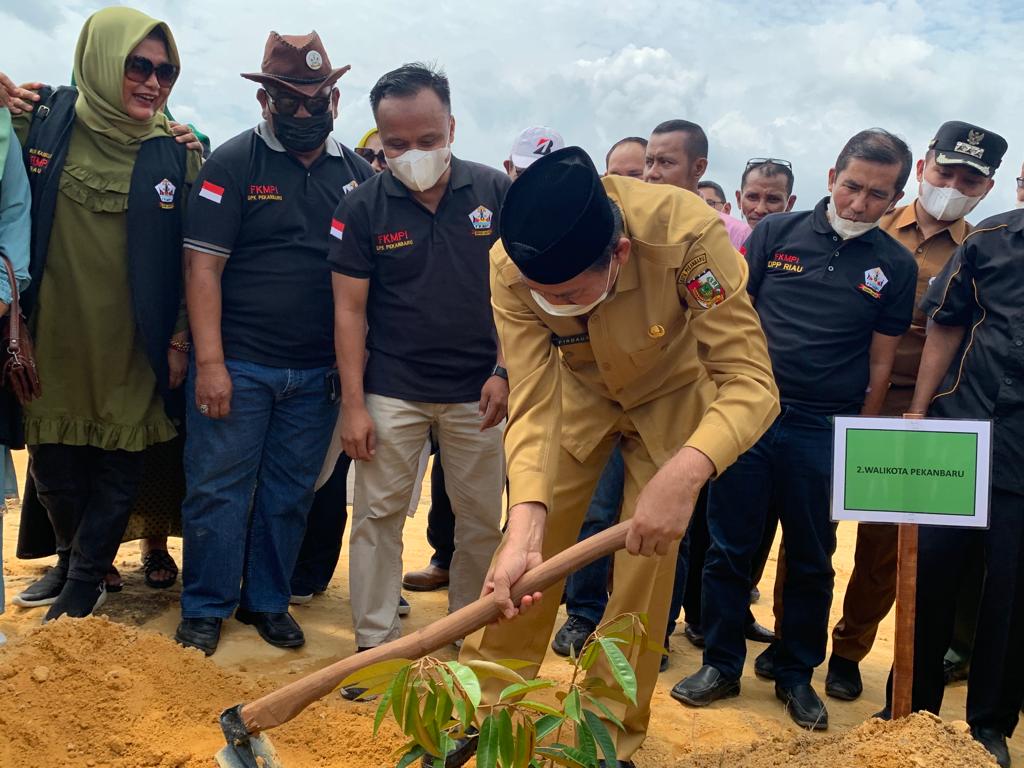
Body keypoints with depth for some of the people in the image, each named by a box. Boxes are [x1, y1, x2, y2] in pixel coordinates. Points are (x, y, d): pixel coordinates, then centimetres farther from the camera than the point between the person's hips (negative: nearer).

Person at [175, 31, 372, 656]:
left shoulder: (358, 174, 8)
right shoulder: (234, 163, -3)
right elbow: (203, 264, -8)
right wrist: (210, 362, -15)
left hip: (319, 372, 4)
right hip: (238, 364, -3)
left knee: (291, 493, 11)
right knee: (219, 487, 3)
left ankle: (267, 601, 27)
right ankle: (206, 609, 19)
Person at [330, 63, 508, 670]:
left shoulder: (496, 192, -3)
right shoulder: (362, 208, -3)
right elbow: (350, 309, -3)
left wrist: (505, 372, -7)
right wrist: (354, 403, -7)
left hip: (478, 392, 1)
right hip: (392, 390, 0)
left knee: (483, 520, 8)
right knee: (378, 515, 2)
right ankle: (375, 644, 15)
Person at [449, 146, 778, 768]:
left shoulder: (690, 234, -40)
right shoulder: (510, 268, -32)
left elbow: (751, 382, -38)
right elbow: (533, 403, -29)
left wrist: (683, 474, -56)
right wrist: (524, 526, -44)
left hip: (671, 399, -1)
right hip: (578, 393, 2)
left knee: (647, 561, 0)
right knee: (530, 556, 0)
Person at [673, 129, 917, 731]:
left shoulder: (895, 265, 3)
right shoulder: (777, 233, 2)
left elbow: (880, 362, 5)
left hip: (824, 432, 0)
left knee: (812, 562, 11)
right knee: (730, 548, 6)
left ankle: (797, 676, 28)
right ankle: (722, 665, 22)